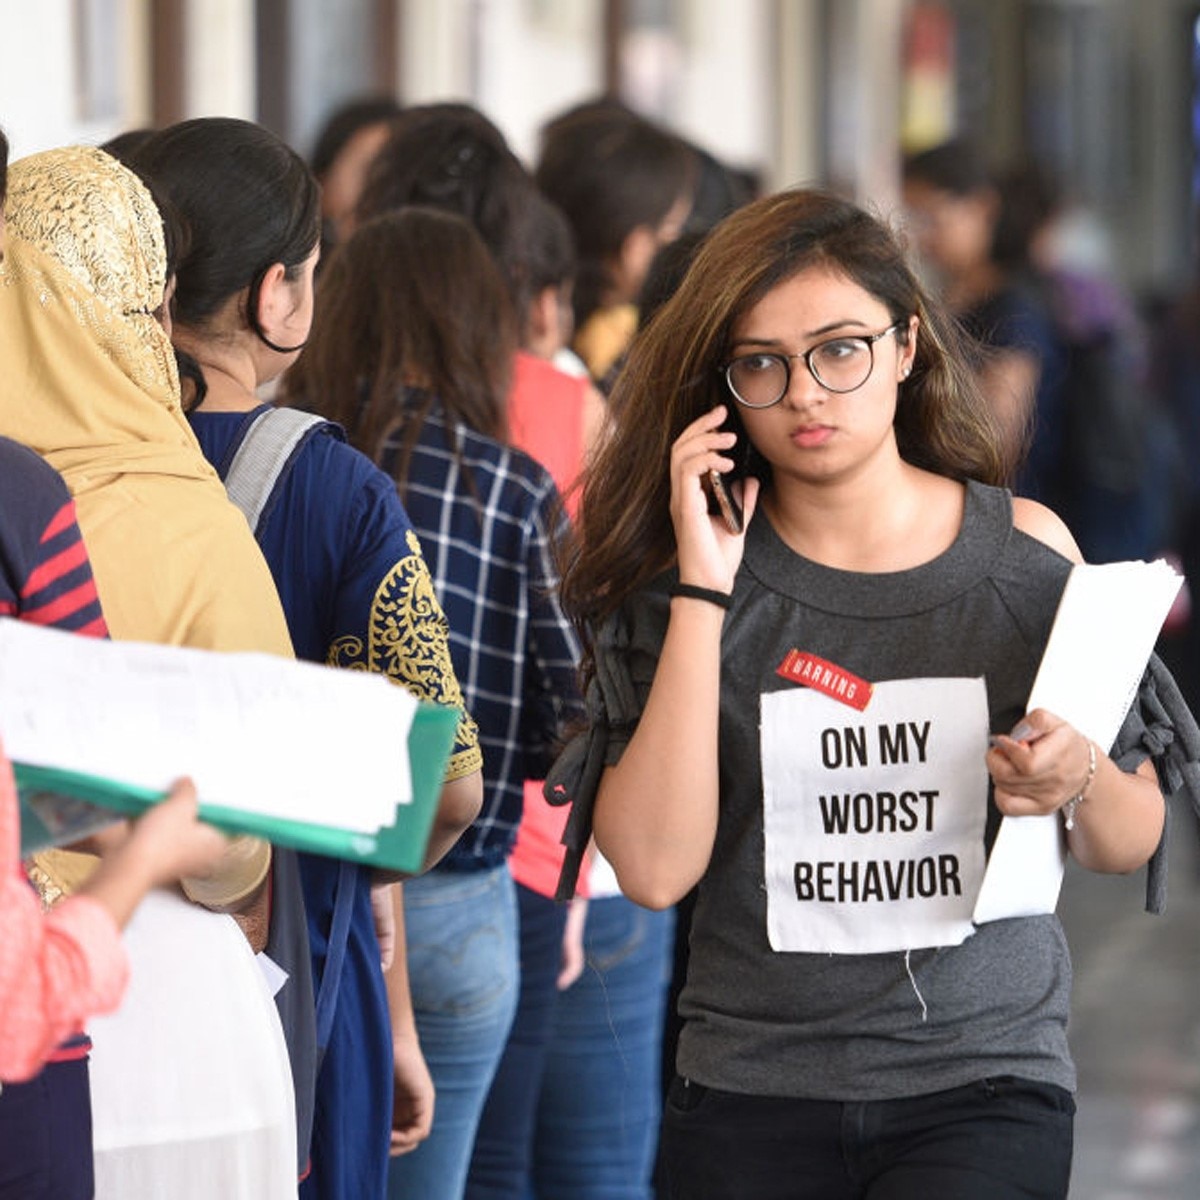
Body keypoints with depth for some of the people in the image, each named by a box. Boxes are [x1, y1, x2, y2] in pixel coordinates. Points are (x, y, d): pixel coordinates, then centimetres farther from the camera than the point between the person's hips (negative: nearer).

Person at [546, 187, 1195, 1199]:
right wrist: (703, 589, -12)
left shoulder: (1026, 549, 2)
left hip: (984, 1082, -1)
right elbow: (655, 869, -12)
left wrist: (1079, 782, -13)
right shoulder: (685, 574, 1)